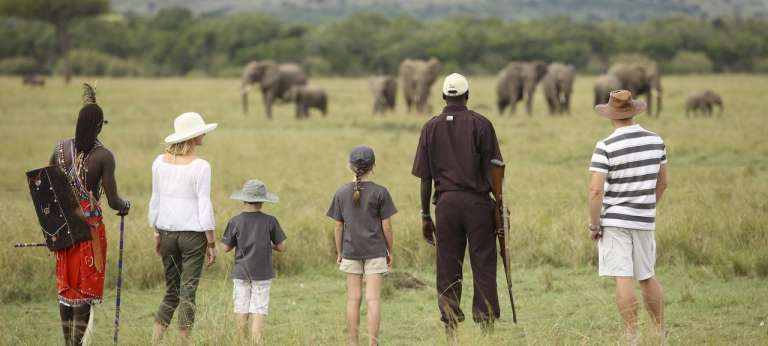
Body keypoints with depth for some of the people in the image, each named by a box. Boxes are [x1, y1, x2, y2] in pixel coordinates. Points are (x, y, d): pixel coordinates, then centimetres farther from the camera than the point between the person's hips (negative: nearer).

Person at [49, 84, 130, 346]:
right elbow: (113, 201, -14)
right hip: (90, 226, -5)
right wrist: (124, 205, 9)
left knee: (66, 286, 13)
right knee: (86, 286, 2)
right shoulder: (103, 156, -13)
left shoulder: (61, 149, 1)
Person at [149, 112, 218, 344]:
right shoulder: (200, 167, -12)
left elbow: (155, 201, 7)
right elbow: (204, 207, -11)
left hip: (167, 231, 5)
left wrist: (156, 234, 16)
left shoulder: (160, 162, 2)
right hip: (193, 233, -5)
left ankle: (154, 341, 6)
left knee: (171, 292, 14)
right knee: (187, 293, 2)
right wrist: (211, 243, -5)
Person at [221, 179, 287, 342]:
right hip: (262, 274, -1)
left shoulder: (235, 222, -4)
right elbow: (281, 247, -1)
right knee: (259, 313, -3)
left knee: (242, 313, 8)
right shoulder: (270, 221, -6)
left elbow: (226, 247, 1)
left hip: (241, 274, 1)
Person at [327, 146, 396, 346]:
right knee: (373, 299, -2)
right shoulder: (380, 193, -7)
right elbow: (386, 226, -5)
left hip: (351, 252, 2)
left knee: (353, 298, 7)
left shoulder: (342, 193, 0)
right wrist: (390, 251, 6)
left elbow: (338, 227, 3)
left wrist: (339, 253, 12)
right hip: (375, 251, -2)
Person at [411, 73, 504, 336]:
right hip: (478, 201, -2)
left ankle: (450, 327, 5)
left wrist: (425, 215, 12)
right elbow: (491, 171, -2)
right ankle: (486, 323, -1)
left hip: (446, 203, 2)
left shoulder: (431, 127, 7)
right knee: (483, 266, 2)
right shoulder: (481, 125, -1)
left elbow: (425, 176, 7)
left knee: (447, 270, 5)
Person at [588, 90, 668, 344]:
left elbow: (596, 191, -17)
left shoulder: (606, 147, -13)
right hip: (645, 221, 5)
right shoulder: (656, 141, 2)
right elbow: (662, 182, 13)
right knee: (647, 277, 17)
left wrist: (594, 225, -7)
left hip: (614, 221, -5)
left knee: (623, 279, -3)